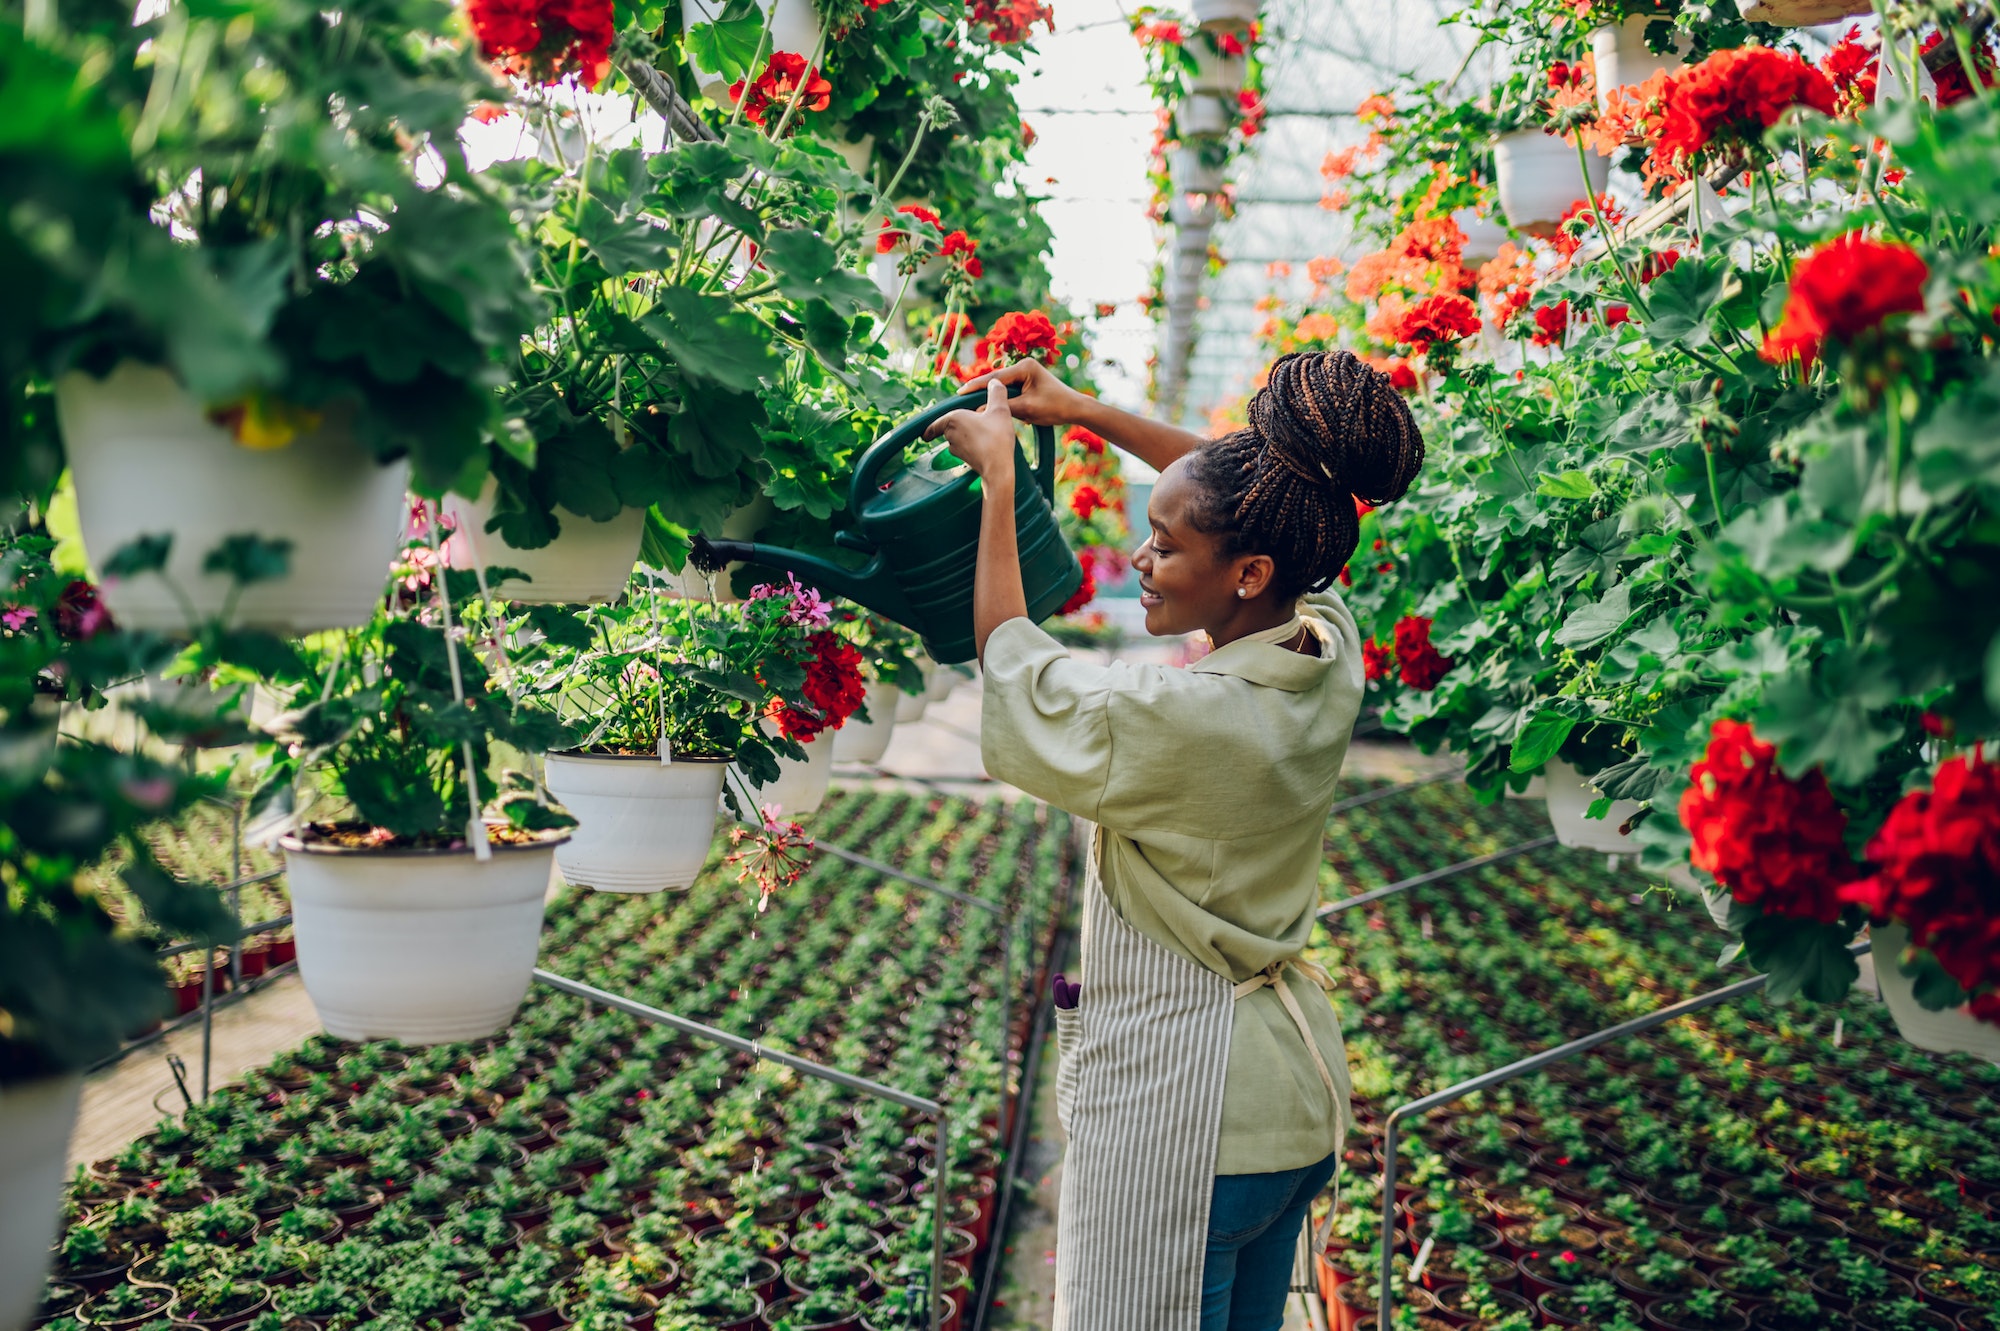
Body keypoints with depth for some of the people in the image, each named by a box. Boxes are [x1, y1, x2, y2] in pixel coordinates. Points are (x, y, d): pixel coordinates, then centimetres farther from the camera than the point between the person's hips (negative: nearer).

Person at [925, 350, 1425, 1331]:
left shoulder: (1186, 719, -26)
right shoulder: (1328, 656, -4)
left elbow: (1007, 655, -8)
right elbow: (1240, 494, 14)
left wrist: (997, 473, 2)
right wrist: (1081, 411, 18)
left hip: (1178, 1106, -8)